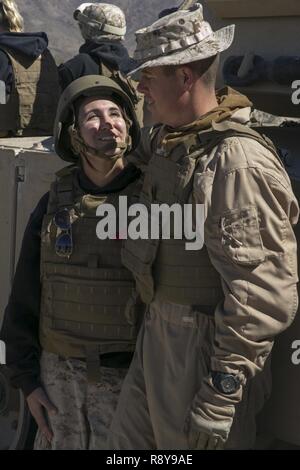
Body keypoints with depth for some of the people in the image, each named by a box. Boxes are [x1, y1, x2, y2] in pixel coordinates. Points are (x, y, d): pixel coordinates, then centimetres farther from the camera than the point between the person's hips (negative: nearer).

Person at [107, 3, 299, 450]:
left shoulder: (238, 162, -23)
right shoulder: (164, 138, 7)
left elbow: (263, 295, -25)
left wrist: (221, 395, -23)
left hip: (207, 346, -9)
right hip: (159, 330, 9)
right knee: (126, 442, 17)